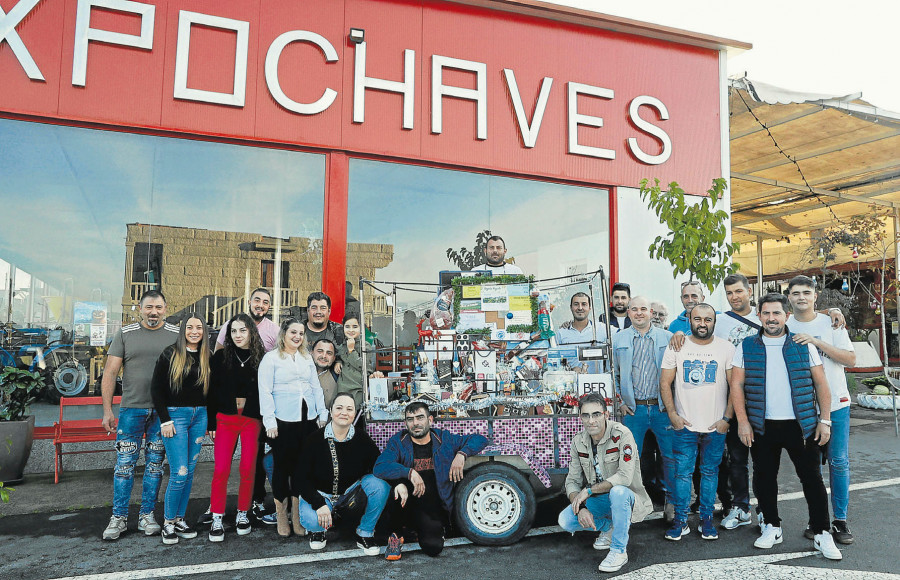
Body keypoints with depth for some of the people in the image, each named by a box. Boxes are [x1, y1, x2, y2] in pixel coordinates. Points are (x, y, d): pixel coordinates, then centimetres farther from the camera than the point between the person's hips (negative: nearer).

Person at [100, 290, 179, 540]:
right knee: (124, 463, 2)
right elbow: (110, 373, 2)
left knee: (155, 464, 8)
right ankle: (119, 517, 15)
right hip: (131, 408, 0)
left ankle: (147, 515, 19)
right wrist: (107, 410, -4)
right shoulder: (125, 334, 3)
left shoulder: (176, 335, 3)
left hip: (164, 411, 0)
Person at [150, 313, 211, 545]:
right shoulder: (170, 354, -4)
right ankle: (168, 523, 10)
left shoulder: (207, 358, 8)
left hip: (199, 417, 5)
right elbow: (156, 389, -5)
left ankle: (180, 519, 21)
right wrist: (165, 420, -10)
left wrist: (209, 422, 10)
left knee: (190, 472, 8)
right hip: (175, 415, -4)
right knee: (179, 473, -7)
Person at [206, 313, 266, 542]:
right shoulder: (220, 357, 3)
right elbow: (212, 392, 4)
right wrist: (211, 423, 1)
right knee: (221, 469, -5)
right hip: (225, 419, 0)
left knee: (248, 469, 3)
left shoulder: (261, 359, 2)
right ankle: (217, 519, 6)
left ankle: (242, 514, 19)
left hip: (252, 420, 0)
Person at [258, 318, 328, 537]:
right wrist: (270, 421, -11)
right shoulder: (271, 358, -2)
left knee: (302, 466, 8)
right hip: (283, 421, -4)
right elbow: (265, 392, -6)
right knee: (282, 466, 2)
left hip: (308, 420, 5)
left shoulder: (307, 357, 14)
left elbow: (316, 387, 16)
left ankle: (298, 517, 19)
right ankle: (281, 516, 17)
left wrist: (322, 413, 11)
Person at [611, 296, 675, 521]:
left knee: (671, 457, 3)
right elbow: (612, 374, 11)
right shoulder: (618, 339, 7)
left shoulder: (667, 338, 6)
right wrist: (620, 402, 4)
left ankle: (672, 502, 20)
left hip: (662, 408, 0)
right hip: (633, 409, 0)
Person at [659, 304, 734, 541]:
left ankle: (707, 519, 21)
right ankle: (680, 521, 11)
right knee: (682, 472, 1)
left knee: (710, 472, 9)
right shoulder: (676, 347, 2)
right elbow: (665, 382, 3)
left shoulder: (726, 348, 1)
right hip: (684, 425, 0)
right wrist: (673, 415, -6)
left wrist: (727, 418, -5)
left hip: (716, 426, 0)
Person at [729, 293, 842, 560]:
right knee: (764, 477, 9)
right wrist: (743, 421, -5)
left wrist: (824, 419, -3)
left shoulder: (803, 345, 3)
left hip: (801, 425, -1)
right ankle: (772, 527, 25)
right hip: (762, 426, 1)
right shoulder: (746, 347, 3)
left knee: (812, 478, 3)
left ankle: (821, 534, 14)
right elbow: (736, 385, 2)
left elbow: (821, 384, 4)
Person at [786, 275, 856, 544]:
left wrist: (817, 342, -17)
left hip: (836, 403, 0)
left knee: (839, 462, 1)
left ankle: (840, 520, 11)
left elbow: (851, 359, -7)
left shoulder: (831, 323, 1)